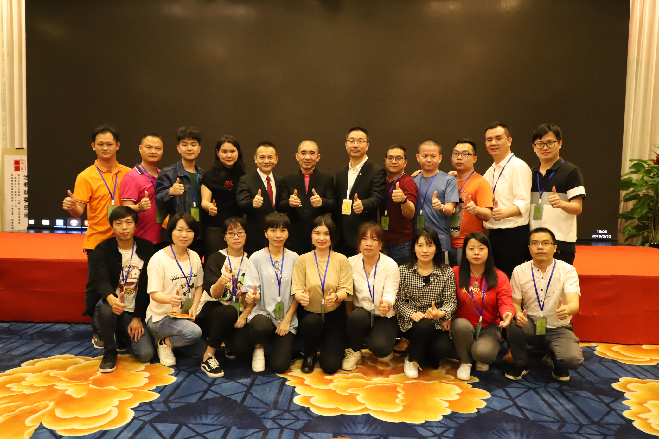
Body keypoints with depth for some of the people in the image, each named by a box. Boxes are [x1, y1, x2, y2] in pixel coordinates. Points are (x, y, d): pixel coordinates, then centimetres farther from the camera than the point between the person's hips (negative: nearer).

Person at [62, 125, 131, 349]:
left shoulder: (127, 173, 6)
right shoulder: (86, 177, -4)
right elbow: (78, 211, -12)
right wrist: (71, 207, -32)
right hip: (97, 240, -2)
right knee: (95, 287, 4)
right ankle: (97, 332, 20)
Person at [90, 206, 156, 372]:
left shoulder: (147, 249, -2)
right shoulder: (102, 249, -6)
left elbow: (146, 286, -3)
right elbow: (101, 281, -21)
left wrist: (138, 318, -7)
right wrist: (112, 300, -44)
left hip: (135, 312, 1)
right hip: (111, 304, -1)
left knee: (146, 354, -14)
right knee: (105, 307, -38)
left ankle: (122, 334, 22)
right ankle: (109, 351, -8)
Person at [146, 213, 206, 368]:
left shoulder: (195, 257, 2)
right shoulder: (159, 259, -15)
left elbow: (198, 286, 11)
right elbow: (154, 294, -18)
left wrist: (194, 307, -7)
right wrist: (170, 299, -40)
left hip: (184, 315, 6)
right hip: (160, 317, -6)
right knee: (194, 332, -32)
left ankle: (171, 338, 22)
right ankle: (164, 342, -1)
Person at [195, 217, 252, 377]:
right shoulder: (215, 259, -5)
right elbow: (213, 294, -15)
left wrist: (244, 315, -15)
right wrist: (221, 282, -37)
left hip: (239, 312, 4)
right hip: (212, 309, -3)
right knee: (229, 312, -36)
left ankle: (229, 344, 17)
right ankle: (208, 356, -18)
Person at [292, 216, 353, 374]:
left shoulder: (341, 260, -3)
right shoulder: (303, 260, -3)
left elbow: (346, 290, -7)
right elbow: (296, 290, -6)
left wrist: (335, 297, -30)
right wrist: (301, 296, -31)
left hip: (334, 314, 0)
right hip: (309, 313, 0)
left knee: (330, 366, -10)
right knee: (312, 322, -37)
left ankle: (332, 345, 29)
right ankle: (309, 355, -2)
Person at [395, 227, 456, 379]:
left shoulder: (446, 272, 0)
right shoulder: (403, 271, -1)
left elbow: (451, 301, -4)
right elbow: (399, 301, -2)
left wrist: (440, 313, -25)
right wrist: (412, 313, -20)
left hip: (438, 323, 1)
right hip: (411, 323, -1)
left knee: (443, 348, -27)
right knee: (425, 325, -35)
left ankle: (430, 357, 15)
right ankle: (412, 360, -4)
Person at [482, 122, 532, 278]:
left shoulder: (519, 167, -8)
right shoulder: (490, 171, 19)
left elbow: (523, 202, -18)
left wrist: (504, 212, -35)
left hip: (513, 235, -8)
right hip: (492, 234, 8)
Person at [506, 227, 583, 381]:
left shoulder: (567, 270, -10)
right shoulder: (520, 271, -4)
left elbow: (574, 304, -24)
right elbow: (515, 302, -2)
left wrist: (566, 309, -49)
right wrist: (518, 314, -27)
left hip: (559, 329, -1)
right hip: (531, 327, 1)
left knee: (573, 360, -29)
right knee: (513, 324, -32)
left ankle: (557, 363, 12)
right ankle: (520, 364, -2)